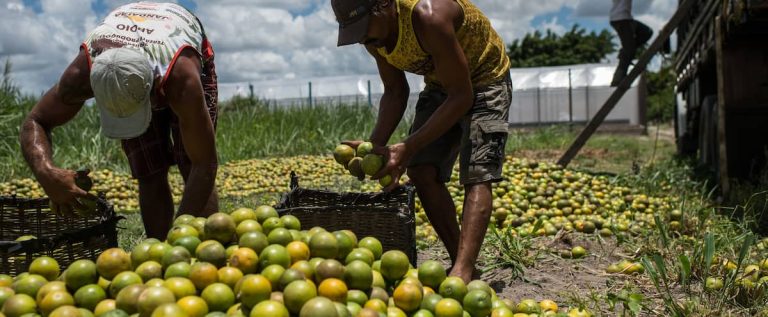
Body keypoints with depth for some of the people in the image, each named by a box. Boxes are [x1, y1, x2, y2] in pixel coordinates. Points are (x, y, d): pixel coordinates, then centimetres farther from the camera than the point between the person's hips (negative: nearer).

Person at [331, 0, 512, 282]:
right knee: (421, 171, -8)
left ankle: (462, 275, -29)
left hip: (484, 81, -7)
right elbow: (395, 93, 0)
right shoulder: (374, 34, -12)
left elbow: (462, 96, -32)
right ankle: (460, 262, 1)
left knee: (476, 176, -20)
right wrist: (375, 145, -16)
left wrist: (409, 148, -34)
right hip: (440, 85, 7)